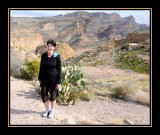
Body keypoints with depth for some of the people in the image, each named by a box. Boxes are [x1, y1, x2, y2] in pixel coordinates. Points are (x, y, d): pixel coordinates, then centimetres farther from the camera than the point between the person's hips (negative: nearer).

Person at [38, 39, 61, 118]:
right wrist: (39, 79, 8)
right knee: (44, 94, 6)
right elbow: (41, 67, 6)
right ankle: (47, 109, 30)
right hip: (44, 78, 4)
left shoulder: (57, 57, -14)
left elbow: (59, 70, -11)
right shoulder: (43, 55, -2)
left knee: (52, 95, 10)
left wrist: (58, 82, -12)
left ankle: (52, 110, 31)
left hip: (53, 79, -3)